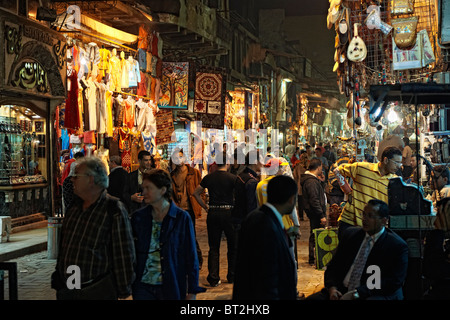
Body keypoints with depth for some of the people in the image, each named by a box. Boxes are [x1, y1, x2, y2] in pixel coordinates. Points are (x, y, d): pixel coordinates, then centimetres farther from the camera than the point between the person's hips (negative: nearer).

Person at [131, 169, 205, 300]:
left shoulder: (182, 218, -5)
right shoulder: (138, 217, 4)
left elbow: (191, 258, -3)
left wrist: (192, 292, -5)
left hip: (172, 289, -2)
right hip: (143, 287, 2)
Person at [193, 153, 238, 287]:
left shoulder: (208, 177, 5)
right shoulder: (232, 178, -6)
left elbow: (196, 193, 10)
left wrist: (205, 207, 13)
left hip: (212, 213, 3)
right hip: (228, 212, -3)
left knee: (213, 247, 7)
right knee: (233, 246, 12)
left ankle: (213, 278, 5)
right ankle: (232, 276, 18)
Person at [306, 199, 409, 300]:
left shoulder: (398, 246, -3)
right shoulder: (350, 233, 13)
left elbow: (394, 282, -12)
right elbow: (333, 266, 14)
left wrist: (356, 294, -19)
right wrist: (332, 288, -8)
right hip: (341, 290, 5)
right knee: (311, 299, -18)